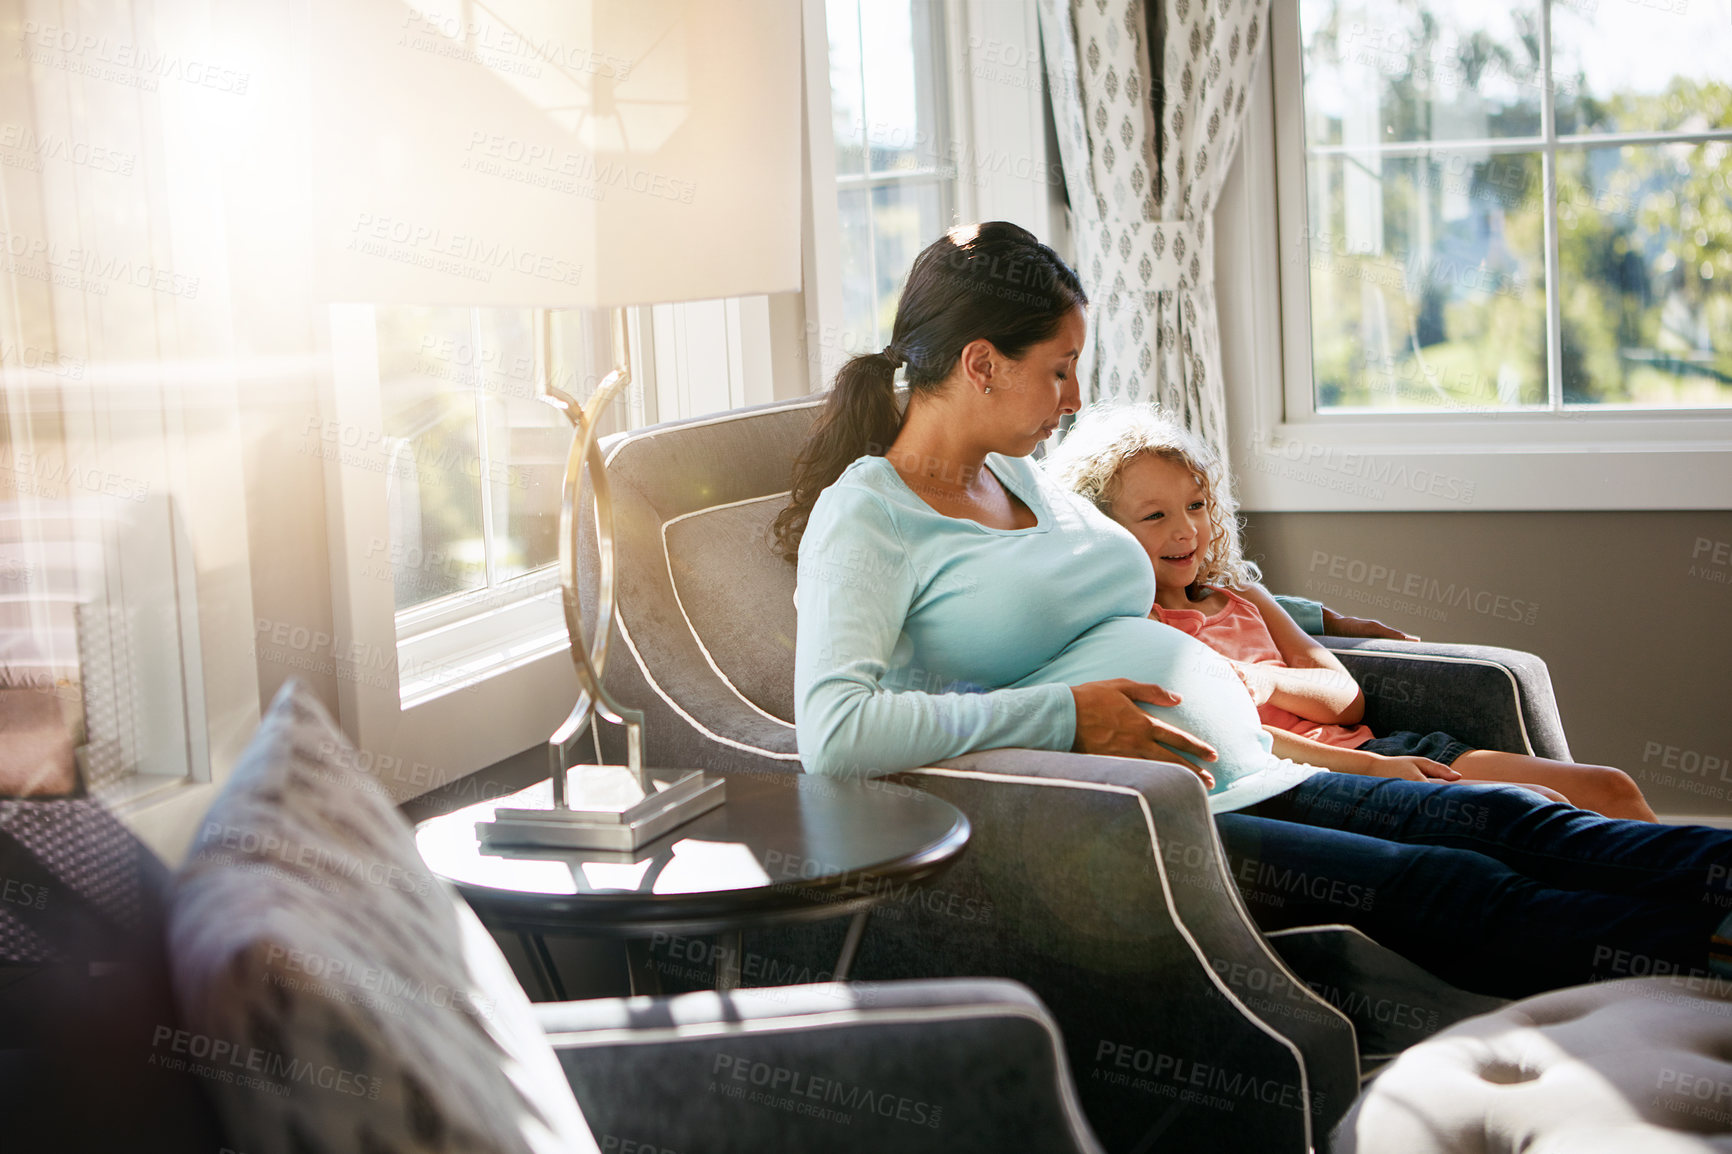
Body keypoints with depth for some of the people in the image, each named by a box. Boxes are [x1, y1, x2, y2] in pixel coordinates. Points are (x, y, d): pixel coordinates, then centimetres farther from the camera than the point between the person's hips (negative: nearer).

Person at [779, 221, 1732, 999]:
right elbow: (832, 728, -24)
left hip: (1248, 784, 9)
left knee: (1499, 820, -12)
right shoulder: (863, 516, -6)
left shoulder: (1028, 482, 21)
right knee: (1436, 888, -23)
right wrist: (1068, 714, -19)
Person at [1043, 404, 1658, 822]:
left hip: (1365, 746, 8)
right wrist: (1370, 769, -19)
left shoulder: (1241, 600, 23)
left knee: (1609, 791, -5)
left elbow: (1348, 700, 16)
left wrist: (1269, 680, -8)